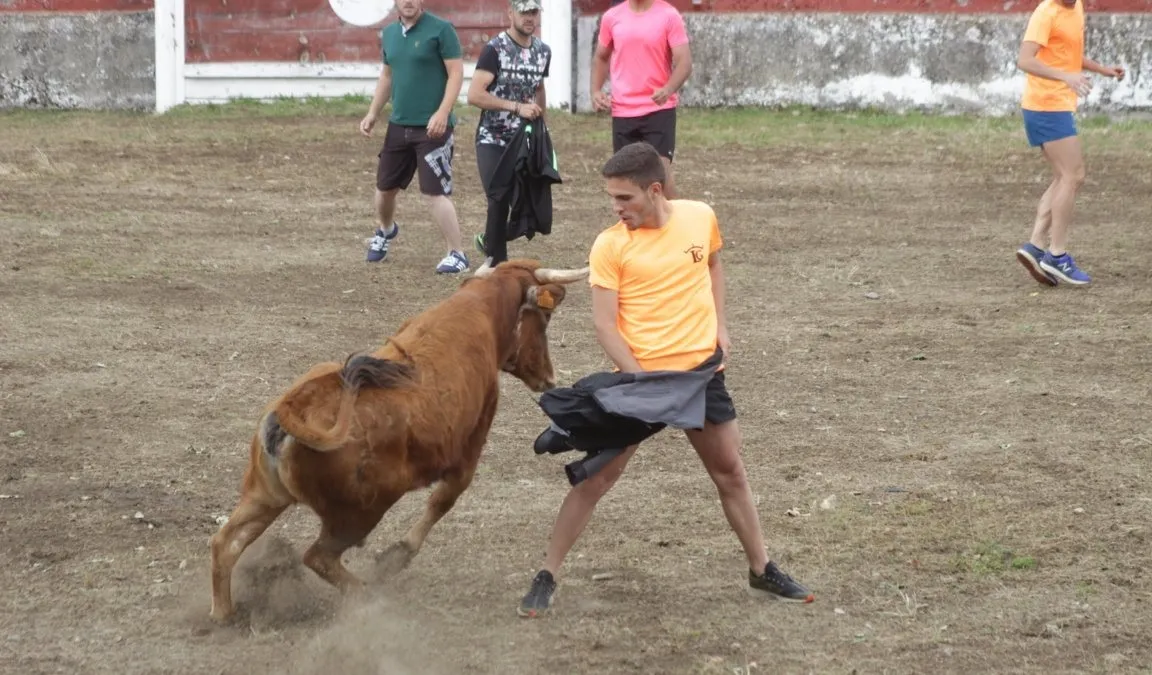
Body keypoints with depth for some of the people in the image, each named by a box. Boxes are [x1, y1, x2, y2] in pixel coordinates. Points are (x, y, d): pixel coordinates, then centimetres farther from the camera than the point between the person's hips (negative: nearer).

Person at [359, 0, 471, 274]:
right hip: (398, 125, 6)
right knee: (385, 186, 16)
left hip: (432, 127, -6)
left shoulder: (440, 30, -10)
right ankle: (385, 230, 46)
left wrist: (442, 113, -21)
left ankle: (457, 254, -2)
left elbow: (456, 74, -12)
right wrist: (372, 113, 14)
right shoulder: (389, 33, 10)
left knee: (436, 192, -11)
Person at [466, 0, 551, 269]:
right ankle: (497, 262, 4)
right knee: (499, 200, -11)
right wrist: (517, 107, -22)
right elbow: (474, 95, -20)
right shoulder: (495, 49, -12)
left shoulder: (543, 51, 6)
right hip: (492, 139, -5)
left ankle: (490, 242, 28)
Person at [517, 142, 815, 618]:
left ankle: (761, 570, 30)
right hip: (639, 376, -3)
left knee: (730, 471, 14)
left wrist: (719, 325, 8)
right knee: (596, 477, -4)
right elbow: (604, 324, -13)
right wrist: (641, 379, -21)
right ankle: (546, 578, 4)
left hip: (702, 370, 3)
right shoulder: (609, 246, -12)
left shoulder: (700, 217, -2)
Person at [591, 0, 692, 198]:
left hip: (659, 108, -4)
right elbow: (601, 57, 20)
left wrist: (669, 89, -30)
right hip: (622, 110, 4)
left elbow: (684, 61, -12)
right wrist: (596, 90, 4)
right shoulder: (611, 17, 5)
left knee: (661, 170, -13)